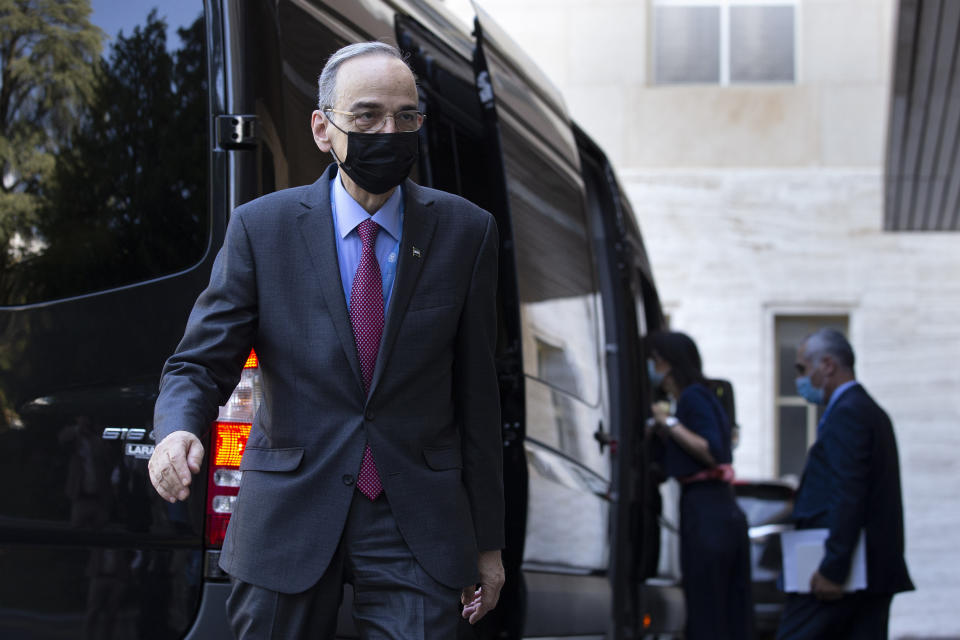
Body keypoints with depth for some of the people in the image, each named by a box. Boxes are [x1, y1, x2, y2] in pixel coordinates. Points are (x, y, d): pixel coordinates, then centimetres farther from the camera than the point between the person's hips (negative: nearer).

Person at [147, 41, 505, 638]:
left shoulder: (465, 230, 2)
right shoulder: (261, 227, -1)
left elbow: (477, 391, 4)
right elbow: (200, 363, -1)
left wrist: (488, 542, 6)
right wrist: (177, 432, -25)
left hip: (417, 527, 0)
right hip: (288, 521, 0)